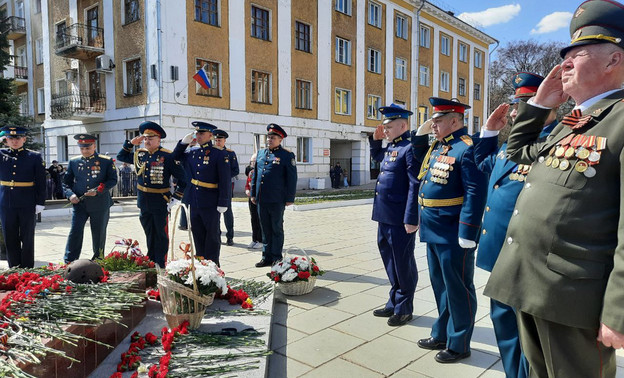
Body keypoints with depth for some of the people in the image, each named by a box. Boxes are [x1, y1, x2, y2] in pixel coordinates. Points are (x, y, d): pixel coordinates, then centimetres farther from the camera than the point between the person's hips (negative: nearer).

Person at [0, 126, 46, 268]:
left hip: (27, 204, -2)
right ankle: (14, 270, 20)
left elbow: (41, 182, -1)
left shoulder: (35, 157, 0)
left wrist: (40, 202, -6)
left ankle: (28, 270, 16)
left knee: (27, 238, 6)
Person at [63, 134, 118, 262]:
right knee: (75, 232, -4)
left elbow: (113, 180, -4)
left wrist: (98, 190, -18)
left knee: (99, 234, 9)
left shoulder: (106, 161, -1)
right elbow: (66, 182, 10)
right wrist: (70, 194, -10)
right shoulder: (73, 162, 6)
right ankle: (68, 263, 5)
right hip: (79, 204, 1)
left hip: (100, 205, -1)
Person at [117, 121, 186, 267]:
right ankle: (151, 262, 28)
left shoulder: (167, 156, -11)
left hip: (160, 203, -5)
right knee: (149, 234, 16)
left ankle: (161, 265, 16)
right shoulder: (139, 154, 7)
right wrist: (130, 143, 7)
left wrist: (175, 199, -14)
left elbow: (182, 179, -11)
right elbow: (121, 157, 23)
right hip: (144, 202, 6)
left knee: (161, 235, 6)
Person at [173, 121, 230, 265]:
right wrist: (184, 142, 9)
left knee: (212, 235, 6)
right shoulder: (191, 152, 9)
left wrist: (223, 203, -15)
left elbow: (225, 181, -12)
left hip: (211, 204, -6)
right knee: (198, 235, 14)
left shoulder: (219, 154, -8)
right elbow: (175, 158, 25)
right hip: (194, 202, 6)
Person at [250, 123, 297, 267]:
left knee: (277, 229, 5)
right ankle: (267, 257, 22)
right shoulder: (261, 153, 13)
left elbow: (292, 179, -6)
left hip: (277, 200, -5)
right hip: (261, 200, 5)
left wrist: (290, 198, -9)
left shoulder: (287, 155, -4)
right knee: (265, 229, 12)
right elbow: (255, 175, 18)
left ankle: (276, 259, 14)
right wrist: (253, 194, 14)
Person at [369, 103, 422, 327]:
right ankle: (394, 302, 33)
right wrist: (375, 139, 16)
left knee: (403, 263, 5)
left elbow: (415, 185, -20)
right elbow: (376, 157, 35)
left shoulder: (410, 148, -14)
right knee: (389, 259, 18)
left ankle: (404, 309, 20)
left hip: (400, 219, -9)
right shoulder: (390, 147, 13)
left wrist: (411, 219, -22)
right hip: (385, 216, 9)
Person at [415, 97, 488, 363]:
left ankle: (459, 344, 23)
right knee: (440, 286, 21)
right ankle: (442, 335, 37)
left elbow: (475, 193, -22)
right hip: (434, 232, 10)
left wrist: (467, 235, -23)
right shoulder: (437, 146, 12)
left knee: (457, 290, 6)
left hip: (453, 235, -9)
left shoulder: (465, 148, -16)